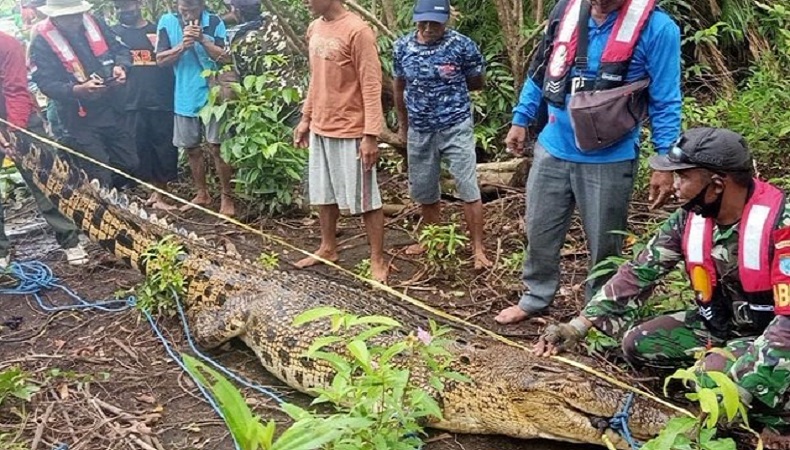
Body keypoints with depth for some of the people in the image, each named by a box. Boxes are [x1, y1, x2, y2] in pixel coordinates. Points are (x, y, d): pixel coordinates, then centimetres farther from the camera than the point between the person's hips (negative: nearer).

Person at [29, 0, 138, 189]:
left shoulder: (94, 23, 0)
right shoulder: (42, 42, -14)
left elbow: (121, 49, 7)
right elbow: (46, 83, -19)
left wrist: (120, 67, -16)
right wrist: (78, 90, -35)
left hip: (111, 108, 5)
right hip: (80, 118, -5)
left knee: (129, 163, 13)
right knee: (100, 177, -2)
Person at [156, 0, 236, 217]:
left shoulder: (214, 22, -6)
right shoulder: (167, 22, 0)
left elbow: (225, 57, -9)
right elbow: (160, 59, -3)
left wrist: (202, 40, -21)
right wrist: (182, 46, -17)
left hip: (212, 95, -3)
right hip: (184, 98, 3)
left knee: (216, 147, -4)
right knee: (192, 148, 12)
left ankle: (227, 196, 5)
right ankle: (202, 194, 26)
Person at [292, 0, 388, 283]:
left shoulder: (357, 31, -16)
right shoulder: (314, 28, 9)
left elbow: (371, 86, -18)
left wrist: (370, 135, -20)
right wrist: (306, 118, 18)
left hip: (351, 131, -8)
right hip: (320, 128, 8)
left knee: (364, 198, 2)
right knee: (323, 194, 17)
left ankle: (378, 260, 13)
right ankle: (328, 249, 34)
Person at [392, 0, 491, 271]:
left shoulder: (462, 45, -12)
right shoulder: (402, 47, -2)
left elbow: (478, 83, 3)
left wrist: (450, 87, 4)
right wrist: (403, 124, 18)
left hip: (456, 127, -4)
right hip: (419, 131, 4)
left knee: (468, 188, -4)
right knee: (423, 190, 15)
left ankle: (478, 249, 6)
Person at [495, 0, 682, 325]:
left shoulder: (656, 28, -12)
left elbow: (665, 103, -9)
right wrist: (520, 120, 14)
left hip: (609, 160, -4)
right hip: (552, 148, 4)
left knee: (604, 245, 11)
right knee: (540, 232, 15)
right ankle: (535, 298, 36)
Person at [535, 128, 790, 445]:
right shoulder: (689, 219, -8)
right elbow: (638, 274, -5)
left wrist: (739, 385, -38)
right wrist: (579, 326, -12)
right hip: (717, 325, 7)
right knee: (637, 344, -8)